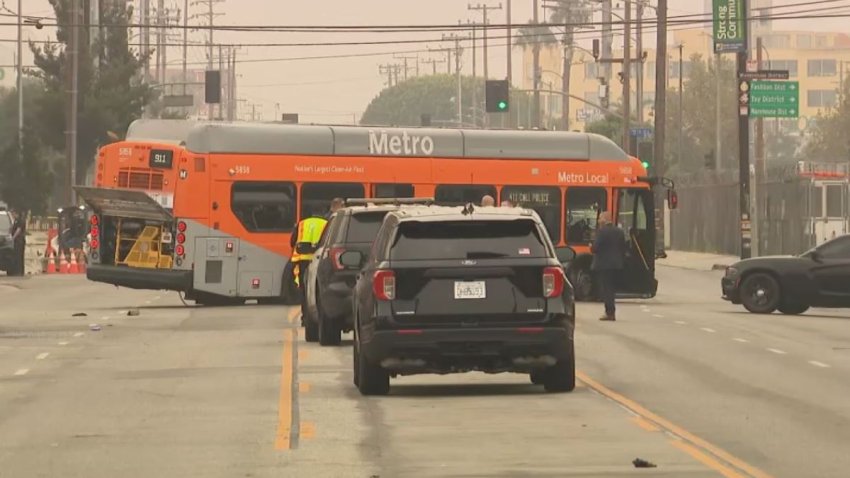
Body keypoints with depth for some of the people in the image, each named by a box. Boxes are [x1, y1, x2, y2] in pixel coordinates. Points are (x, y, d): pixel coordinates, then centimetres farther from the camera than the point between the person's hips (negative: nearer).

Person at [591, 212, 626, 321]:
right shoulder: (619, 231, 9)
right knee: (611, 288, 15)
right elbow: (623, 249, 11)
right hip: (616, 265, 7)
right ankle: (611, 312, 18)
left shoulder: (602, 231, -13)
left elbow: (595, 247, -18)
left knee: (605, 289, -3)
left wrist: (591, 248, 4)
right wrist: (622, 262, 17)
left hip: (603, 265, -7)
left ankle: (610, 312, -7)